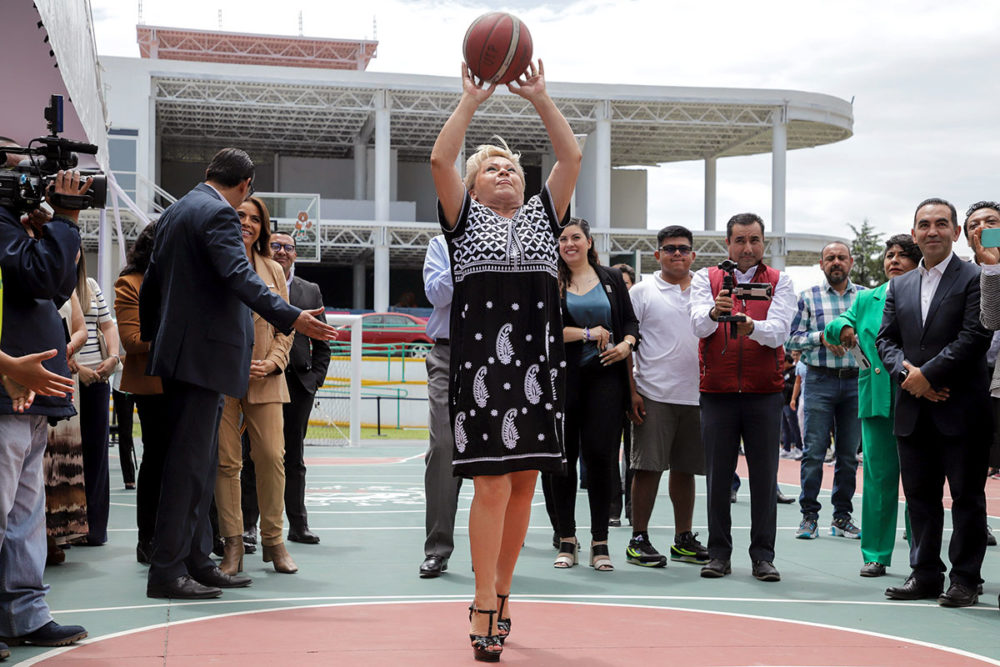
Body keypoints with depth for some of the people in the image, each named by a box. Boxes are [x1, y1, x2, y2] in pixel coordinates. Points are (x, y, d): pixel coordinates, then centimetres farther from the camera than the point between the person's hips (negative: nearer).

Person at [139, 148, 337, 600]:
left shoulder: (175, 212, 19)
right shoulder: (218, 214, -11)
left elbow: (151, 283, 26)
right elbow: (239, 276, -26)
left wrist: (149, 335, 37)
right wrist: (291, 317, -33)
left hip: (178, 352, 10)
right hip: (203, 354, -10)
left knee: (199, 461, 13)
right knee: (189, 461, -9)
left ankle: (197, 561, 18)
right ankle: (166, 571, -7)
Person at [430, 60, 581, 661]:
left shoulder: (543, 215, 18)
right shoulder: (465, 218, 11)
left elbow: (572, 157, 7)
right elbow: (440, 161, -4)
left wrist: (540, 97, 1)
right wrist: (473, 100, -5)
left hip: (537, 360, 4)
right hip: (483, 358, -3)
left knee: (524, 483, 6)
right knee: (492, 483, -9)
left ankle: (501, 596, 19)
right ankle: (485, 612, -5)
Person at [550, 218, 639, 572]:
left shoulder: (612, 279, 13)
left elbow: (630, 321, 13)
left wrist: (626, 343, -7)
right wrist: (588, 334, -9)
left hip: (605, 375, 1)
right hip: (562, 379, 0)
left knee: (601, 454, -4)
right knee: (563, 456, 2)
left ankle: (600, 543, 4)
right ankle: (567, 540, 12)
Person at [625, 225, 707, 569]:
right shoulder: (642, 292, 1)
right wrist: (630, 392, -9)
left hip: (696, 395, 4)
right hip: (655, 395, -4)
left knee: (685, 468, 10)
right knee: (648, 466, -4)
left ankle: (683, 540, 19)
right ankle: (638, 539, 4)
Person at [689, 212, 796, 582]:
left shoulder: (779, 281, 5)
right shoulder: (706, 279, 7)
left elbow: (779, 331, -10)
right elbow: (699, 324, -10)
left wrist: (751, 326, -31)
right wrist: (714, 311, -33)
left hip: (764, 392, 0)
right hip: (717, 391, 0)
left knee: (764, 475, 1)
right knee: (718, 475, 4)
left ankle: (763, 555, 9)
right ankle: (719, 553, 13)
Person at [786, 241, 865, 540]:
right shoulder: (809, 297, 7)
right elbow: (792, 339, 3)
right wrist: (821, 337, -11)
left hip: (856, 381, 2)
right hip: (820, 380, -2)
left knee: (849, 453, 6)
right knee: (814, 450, -5)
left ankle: (842, 516, 15)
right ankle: (809, 515, 3)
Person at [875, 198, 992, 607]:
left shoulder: (975, 279, -3)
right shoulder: (900, 286, 15)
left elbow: (974, 337, -12)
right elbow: (885, 339, 11)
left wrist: (928, 374, -14)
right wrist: (906, 373, -8)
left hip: (960, 409, -5)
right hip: (913, 409, 5)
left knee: (967, 495, 2)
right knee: (920, 496, 10)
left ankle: (965, 579, 9)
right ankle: (925, 574, 19)